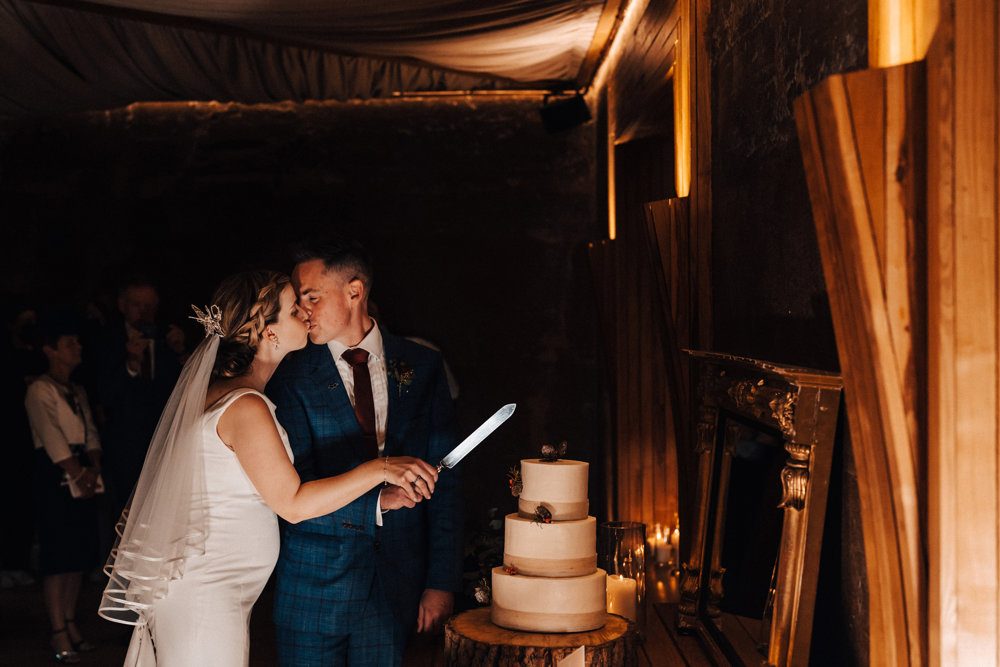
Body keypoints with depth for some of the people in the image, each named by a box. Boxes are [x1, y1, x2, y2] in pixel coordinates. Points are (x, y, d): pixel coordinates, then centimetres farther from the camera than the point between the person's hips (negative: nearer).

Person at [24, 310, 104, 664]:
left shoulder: (78, 392, 18)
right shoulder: (39, 391, -6)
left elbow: (90, 433, 10)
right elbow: (53, 439, -13)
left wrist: (93, 468, -6)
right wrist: (78, 474, -13)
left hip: (83, 477, 8)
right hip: (55, 479, -7)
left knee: (80, 555, 9)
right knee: (57, 557, -6)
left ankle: (70, 623, 18)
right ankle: (59, 633, -2)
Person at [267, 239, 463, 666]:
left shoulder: (422, 367, 1)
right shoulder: (292, 378, -4)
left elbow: (444, 481, 1)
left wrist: (442, 582, -3)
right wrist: (375, 501, -24)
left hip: (397, 581, 1)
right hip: (314, 587, -1)